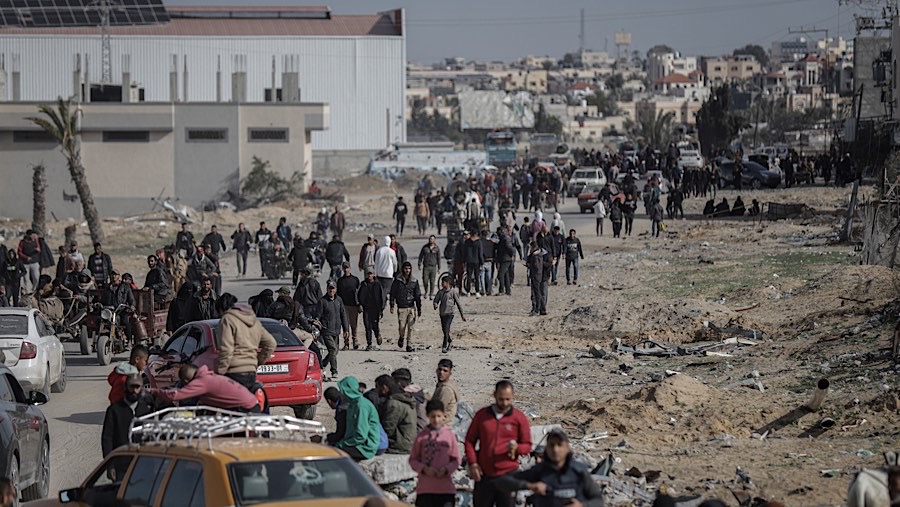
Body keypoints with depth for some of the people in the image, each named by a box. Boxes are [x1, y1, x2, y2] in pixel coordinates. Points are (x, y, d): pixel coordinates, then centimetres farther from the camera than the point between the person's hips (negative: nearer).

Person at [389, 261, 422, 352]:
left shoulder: (414, 281, 6)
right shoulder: (397, 281, 1)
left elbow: (418, 296, 10)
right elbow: (392, 293, 4)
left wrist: (419, 309, 8)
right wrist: (392, 306, -2)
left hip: (411, 308, 1)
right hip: (401, 308, -1)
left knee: (410, 328, -2)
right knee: (402, 327, -5)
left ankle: (409, 345, 5)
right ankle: (402, 338, 26)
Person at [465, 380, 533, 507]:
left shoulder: (519, 418, 1)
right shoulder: (481, 415, 6)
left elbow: (527, 446, 3)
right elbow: (470, 441, 10)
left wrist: (516, 448, -20)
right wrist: (472, 463, -3)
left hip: (507, 475, -2)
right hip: (484, 474, 2)